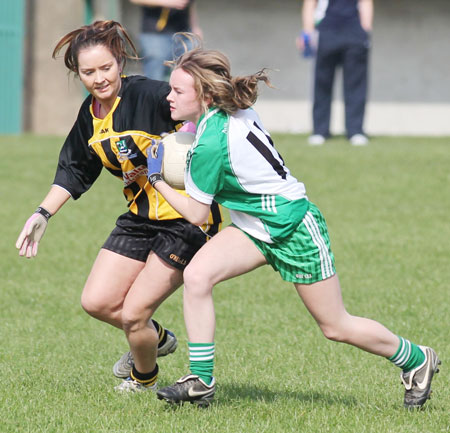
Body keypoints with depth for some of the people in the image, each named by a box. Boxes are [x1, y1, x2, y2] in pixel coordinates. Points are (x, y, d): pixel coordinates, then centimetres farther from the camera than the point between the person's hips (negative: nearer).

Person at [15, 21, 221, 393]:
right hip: (141, 217, 8)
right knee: (97, 302, 5)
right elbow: (74, 171, 17)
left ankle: (144, 377, 26)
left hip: (186, 219, -8)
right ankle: (157, 338, 36)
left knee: (133, 314, -7)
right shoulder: (90, 115, 4)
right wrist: (43, 215, 10)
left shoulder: (148, 95, -21)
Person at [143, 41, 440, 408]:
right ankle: (201, 382, -9)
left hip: (294, 229, -9)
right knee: (196, 275, -14)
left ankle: (417, 359, 29)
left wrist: (157, 178, -5)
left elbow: (196, 213, -17)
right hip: (256, 227, 9)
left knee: (336, 327, 6)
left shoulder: (211, 145, -29)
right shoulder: (235, 111, -6)